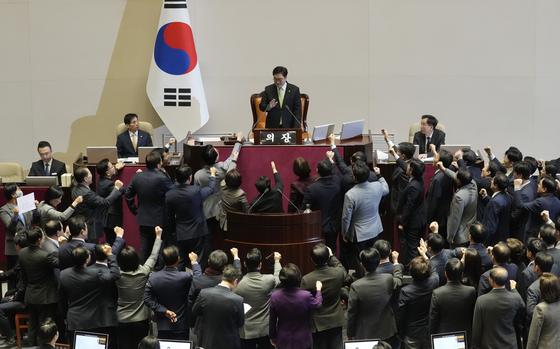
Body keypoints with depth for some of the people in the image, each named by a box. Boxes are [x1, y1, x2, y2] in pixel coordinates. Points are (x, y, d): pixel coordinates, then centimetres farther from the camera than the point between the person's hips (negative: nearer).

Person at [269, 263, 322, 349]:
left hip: (283, 342, 2)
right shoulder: (306, 296, -24)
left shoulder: (275, 296, -16)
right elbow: (317, 304, 0)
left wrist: (272, 337, 12)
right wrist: (318, 289, 20)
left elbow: (272, 321, -4)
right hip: (302, 342, -2)